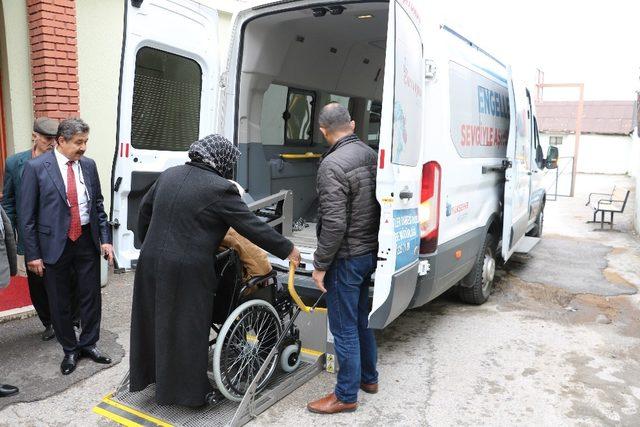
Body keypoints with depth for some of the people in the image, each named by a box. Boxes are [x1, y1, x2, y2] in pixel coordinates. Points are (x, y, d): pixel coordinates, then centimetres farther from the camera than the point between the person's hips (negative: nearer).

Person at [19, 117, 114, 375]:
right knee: (60, 301, 11)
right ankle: (70, 349, 30)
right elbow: (26, 214, -7)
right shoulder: (36, 167, -9)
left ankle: (88, 344, 31)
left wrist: (105, 238, 2)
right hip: (55, 243, -3)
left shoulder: (88, 165, 2)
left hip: (87, 240, 3)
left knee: (91, 296, 11)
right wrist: (32, 253, -8)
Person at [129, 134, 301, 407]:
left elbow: (145, 209, 20)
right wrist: (287, 250, -1)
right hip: (187, 271, -7)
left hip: (151, 262, 7)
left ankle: (150, 375, 41)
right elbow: (253, 226, -12)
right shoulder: (219, 189, -14)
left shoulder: (169, 175, 8)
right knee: (187, 330, 6)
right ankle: (190, 391, 21)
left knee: (154, 321, 21)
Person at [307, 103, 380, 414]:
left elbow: (334, 223, -24)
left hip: (346, 258, -8)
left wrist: (320, 264, -15)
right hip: (370, 252, 9)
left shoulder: (333, 164, -21)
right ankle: (368, 377, 38)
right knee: (362, 319, 22)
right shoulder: (370, 155, 4)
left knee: (344, 328, 4)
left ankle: (346, 395, 19)